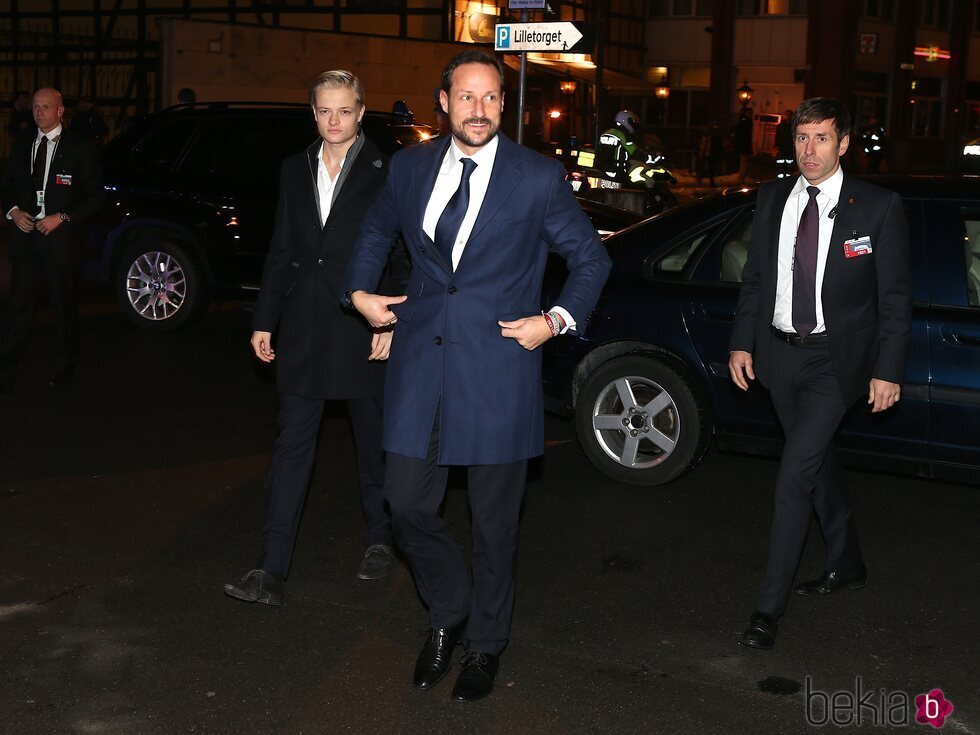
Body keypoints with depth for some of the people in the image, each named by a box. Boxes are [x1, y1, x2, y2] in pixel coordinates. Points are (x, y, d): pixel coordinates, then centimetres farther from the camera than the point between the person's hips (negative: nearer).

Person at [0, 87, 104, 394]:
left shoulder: (79, 148, -3)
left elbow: (94, 196, -3)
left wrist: (62, 217, -13)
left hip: (60, 235, -3)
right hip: (25, 233, 3)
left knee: (64, 304, 9)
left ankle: (65, 367, 24)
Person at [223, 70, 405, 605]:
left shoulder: (385, 173, -5)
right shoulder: (296, 169, 9)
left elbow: (401, 256, -5)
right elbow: (281, 250, 12)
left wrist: (391, 321, -12)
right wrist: (264, 321, 9)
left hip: (363, 322, -3)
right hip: (304, 327, 4)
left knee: (373, 441, 12)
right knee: (292, 445, 1)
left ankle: (379, 539, 32)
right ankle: (272, 571, 1)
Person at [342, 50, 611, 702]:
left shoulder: (540, 177, -4)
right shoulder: (411, 166, 7)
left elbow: (591, 259, 6)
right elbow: (377, 231, 26)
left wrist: (557, 320, -5)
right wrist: (360, 290, 15)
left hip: (499, 365, -3)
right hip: (422, 360, 3)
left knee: (495, 521, 7)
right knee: (408, 505, 4)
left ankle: (485, 644, 29)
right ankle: (448, 614, 31)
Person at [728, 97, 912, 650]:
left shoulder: (879, 207, -9)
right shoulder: (774, 198, 4)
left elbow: (896, 296, -6)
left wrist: (888, 370, -10)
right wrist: (742, 342, 5)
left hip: (834, 360, -5)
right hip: (779, 354, 5)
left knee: (795, 476, -13)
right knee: (818, 464, 19)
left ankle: (770, 608, -5)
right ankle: (848, 566, 40)